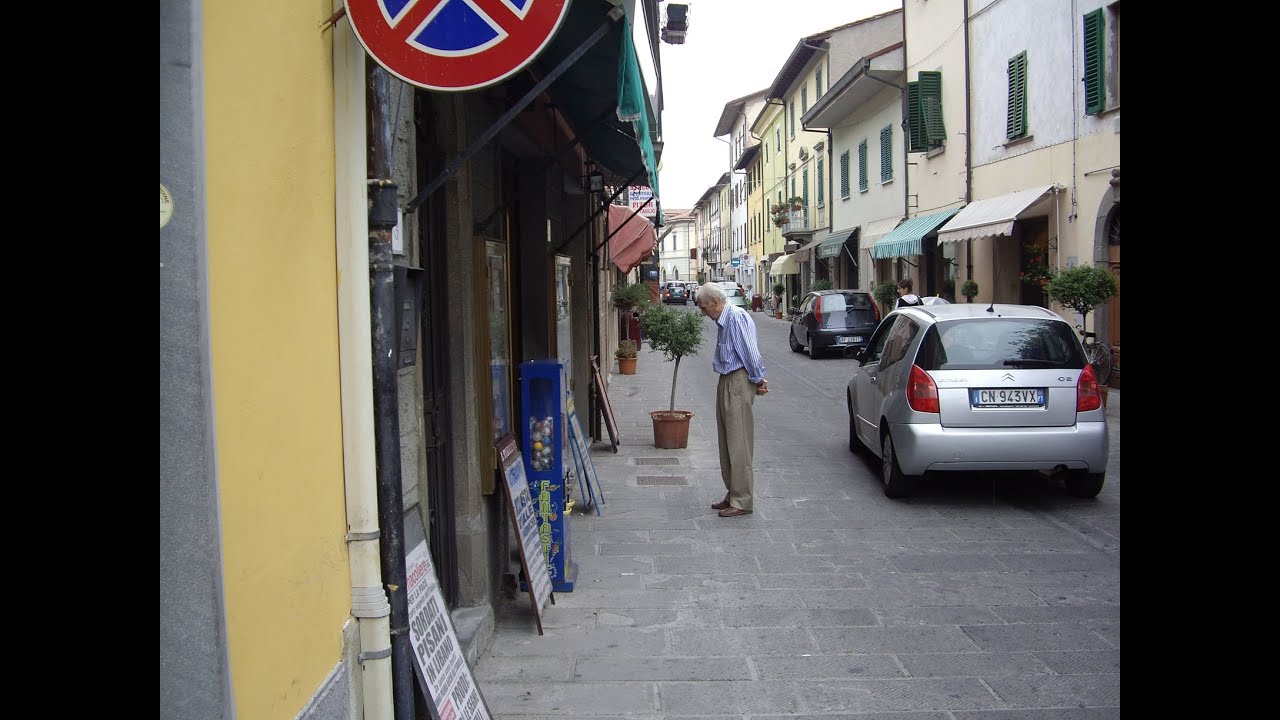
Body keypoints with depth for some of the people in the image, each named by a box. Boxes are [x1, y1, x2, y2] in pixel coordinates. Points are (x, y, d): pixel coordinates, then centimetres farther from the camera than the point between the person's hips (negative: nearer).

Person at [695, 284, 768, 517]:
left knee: (738, 444, -6)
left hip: (738, 383, -11)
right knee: (727, 443, 15)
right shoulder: (723, 321, 16)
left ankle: (742, 501, -1)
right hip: (726, 383, 11)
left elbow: (750, 351, -19)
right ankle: (733, 495, 24)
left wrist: (758, 380, -11)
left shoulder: (737, 317, -16)